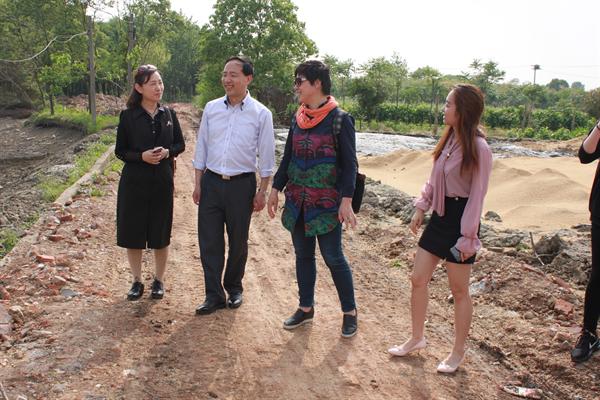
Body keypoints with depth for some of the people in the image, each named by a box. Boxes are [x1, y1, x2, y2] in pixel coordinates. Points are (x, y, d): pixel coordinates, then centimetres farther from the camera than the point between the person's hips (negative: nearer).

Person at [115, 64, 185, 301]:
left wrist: (168, 152, -12)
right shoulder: (128, 116, -4)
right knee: (132, 233, 6)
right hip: (134, 182, -1)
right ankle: (137, 281, 24)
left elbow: (180, 144, 9)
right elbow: (120, 151, -1)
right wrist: (142, 156, -18)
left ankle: (159, 280, 26)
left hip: (162, 182, 2)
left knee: (161, 234, 9)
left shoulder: (168, 114, 3)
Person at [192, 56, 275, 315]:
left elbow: (266, 156, -1)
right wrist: (198, 183, 6)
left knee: (238, 242, 11)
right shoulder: (211, 108, 3)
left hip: (242, 185, -2)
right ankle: (214, 296, 13)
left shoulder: (261, 114, -4)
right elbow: (201, 147, 9)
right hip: (211, 182, 2)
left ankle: (234, 288, 32)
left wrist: (262, 191, -3)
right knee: (209, 241, 2)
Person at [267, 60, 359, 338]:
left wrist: (346, 201, -17)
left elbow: (349, 163, -10)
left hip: (326, 202, -6)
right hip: (297, 200, 6)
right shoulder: (298, 119, 9)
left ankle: (350, 312, 17)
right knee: (303, 255, 12)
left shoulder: (340, 120, -9)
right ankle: (306, 309, 27)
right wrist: (276, 189, 11)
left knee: (333, 258, 0)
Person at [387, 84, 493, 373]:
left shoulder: (478, 148, -18)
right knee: (417, 279, 11)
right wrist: (420, 208, 11)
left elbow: (477, 196, -17)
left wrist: (467, 238, -16)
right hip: (439, 216, 8)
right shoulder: (449, 140, 5)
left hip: (460, 218, -7)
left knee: (459, 290, 7)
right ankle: (417, 338, 29)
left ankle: (458, 352, 25)